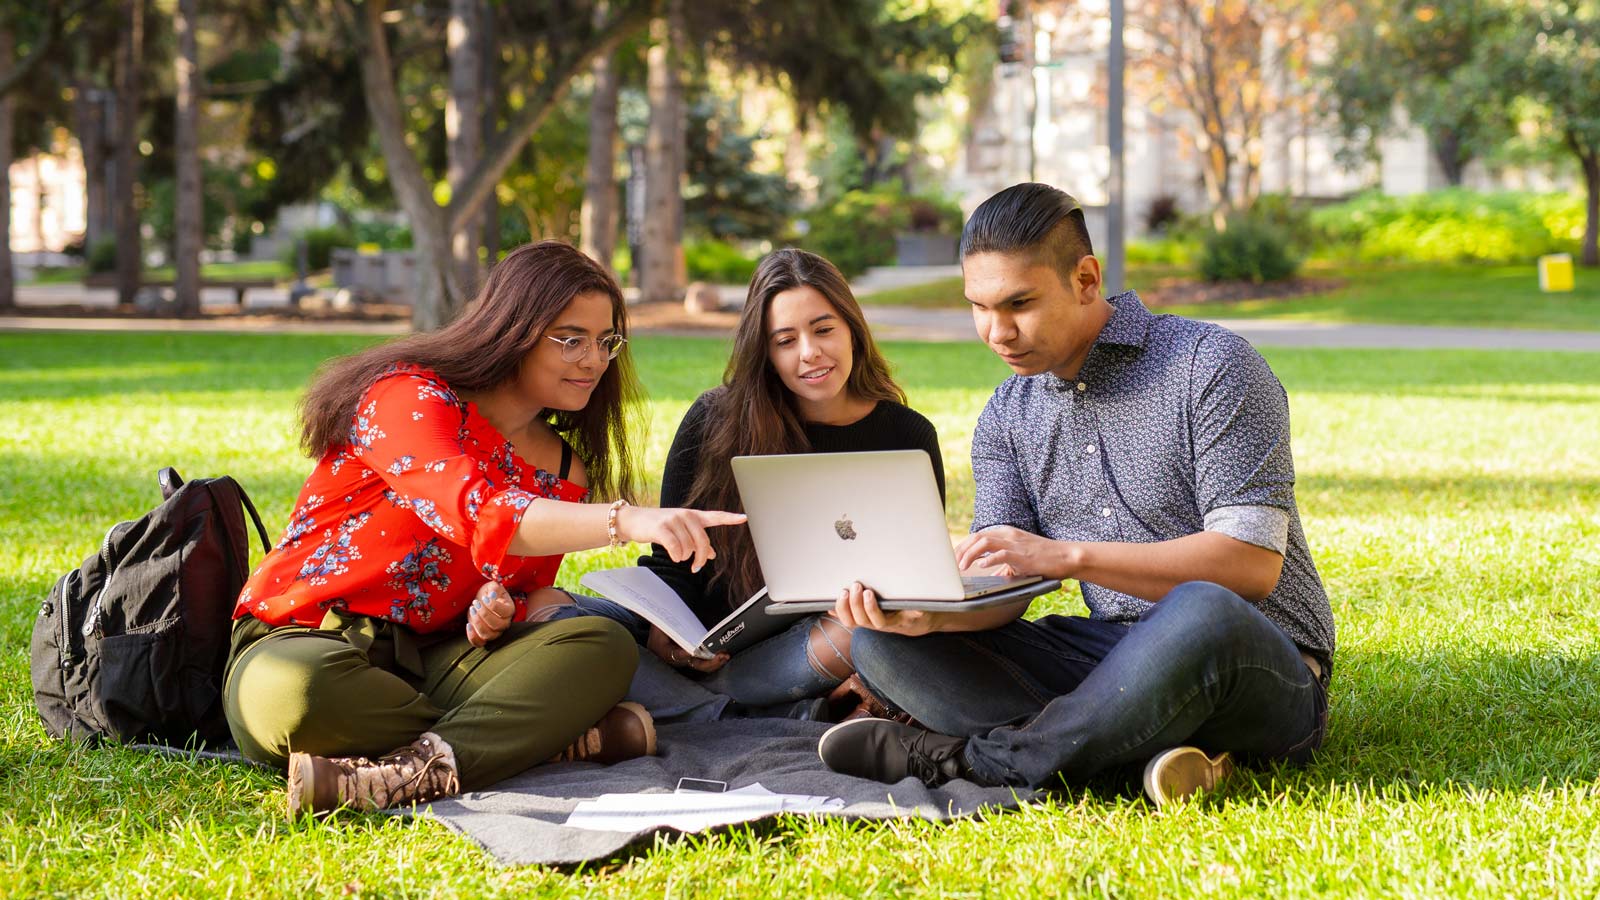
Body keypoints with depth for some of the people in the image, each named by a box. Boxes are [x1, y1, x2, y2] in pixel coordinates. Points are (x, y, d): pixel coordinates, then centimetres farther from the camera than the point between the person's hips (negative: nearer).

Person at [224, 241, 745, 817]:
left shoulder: (565, 471, 12)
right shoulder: (411, 397, -11)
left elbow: (532, 593, 16)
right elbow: (478, 514, -29)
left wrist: (500, 607, -11)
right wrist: (626, 520, -43)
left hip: (428, 658, 6)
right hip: (300, 643, -5)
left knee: (604, 648, -20)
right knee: (295, 692, -43)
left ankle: (412, 773, -38)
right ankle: (551, 733, -29)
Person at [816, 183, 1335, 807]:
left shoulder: (1208, 364, -9)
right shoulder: (1005, 419, 11)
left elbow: (1254, 561, -17)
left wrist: (1068, 556, -24)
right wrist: (928, 612, -23)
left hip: (1266, 669, -6)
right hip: (1108, 659, 6)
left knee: (1200, 613, -42)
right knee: (883, 644, -11)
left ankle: (959, 758, -23)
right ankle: (1158, 749, -26)